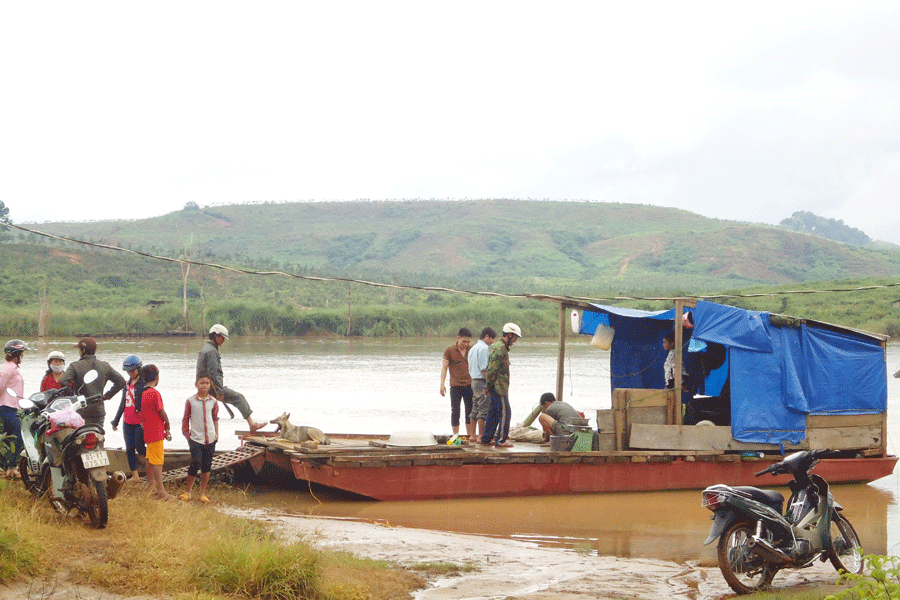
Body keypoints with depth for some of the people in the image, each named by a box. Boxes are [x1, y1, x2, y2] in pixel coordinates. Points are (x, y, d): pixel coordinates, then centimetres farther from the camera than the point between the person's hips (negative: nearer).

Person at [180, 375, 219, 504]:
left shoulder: (213, 401, 4)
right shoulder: (190, 401, -4)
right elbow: (186, 419, 5)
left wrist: (216, 433, 10)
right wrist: (186, 434, 1)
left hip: (210, 439, 3)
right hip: (196, 438, -3)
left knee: (207, 466, 7)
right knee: (196, 463, -13)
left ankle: (202, 493, 17)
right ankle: (187, 491, 3)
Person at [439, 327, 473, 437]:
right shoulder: (449, 351, 0)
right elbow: (444, 367, -3)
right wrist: (442, 384, -13)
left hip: (469, 385, 3)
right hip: (455, 386, -3)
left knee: (471, 411, 3)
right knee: (455, 411, 0)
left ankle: (469, 436, 10)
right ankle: (455, 436, 5)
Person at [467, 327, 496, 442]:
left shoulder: (473, 348, 18)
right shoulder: (484, 348, -12)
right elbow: (484, 368, -18)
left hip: (474, 381, 10)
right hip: (482, 381, -10)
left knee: (475, 409, 12)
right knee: (484, 409, -8)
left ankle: (473, 435, 15)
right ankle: (481, 435, -8)